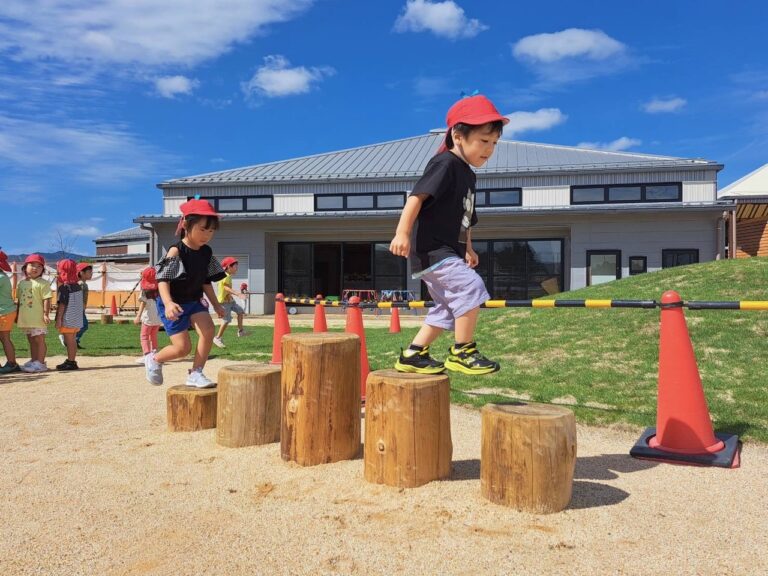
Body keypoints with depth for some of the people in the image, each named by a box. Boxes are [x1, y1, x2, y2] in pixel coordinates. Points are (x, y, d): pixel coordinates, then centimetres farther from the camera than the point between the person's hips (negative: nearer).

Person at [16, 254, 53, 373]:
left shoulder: (42, 283, -8)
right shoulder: (21, 283, 13)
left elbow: (46, 300, -13)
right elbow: (19, 300, 18)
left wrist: (46, 314, -19)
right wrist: (17, 314, 17)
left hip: (38, 318, -7)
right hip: (25, 318, 7)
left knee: (39, 340, -3)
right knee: (31, 340, 15)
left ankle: (40, 363, 1)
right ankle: (33, 361, 24)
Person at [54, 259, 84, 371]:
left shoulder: (64, 287, -15)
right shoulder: (78, 286, 8)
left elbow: (62, 305, -16)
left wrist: (58, 319, -13)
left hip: (68, 320, -8)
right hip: (77, 320, 8)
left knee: (69, 341, -2)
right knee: (73, 340, 14)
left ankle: (71, 362, 1)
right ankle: (72, 361, 21)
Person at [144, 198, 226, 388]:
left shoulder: (206, 252, 0)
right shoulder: (176, 251, -19)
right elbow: (163, 280, -25)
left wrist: (216, 304, 10)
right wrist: (168, 303, -40)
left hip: (193, 301, 6)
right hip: (173, 304, -6)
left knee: (208, 329, -20)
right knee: (183, 347, -8)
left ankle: (196, 373, -6)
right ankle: (154, 359, 24)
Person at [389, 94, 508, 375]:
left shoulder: (468, 174, 18)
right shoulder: (445, 163, -12)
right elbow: (417, 195, -22)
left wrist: (468, 249, 24)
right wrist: (402, 232, -29)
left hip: (448, 251, 11)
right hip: (431, 249, -10)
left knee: (447, 308, 14)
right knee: (471, 287, -22)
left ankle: (412, 355, 22)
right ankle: (462, 352, -11)